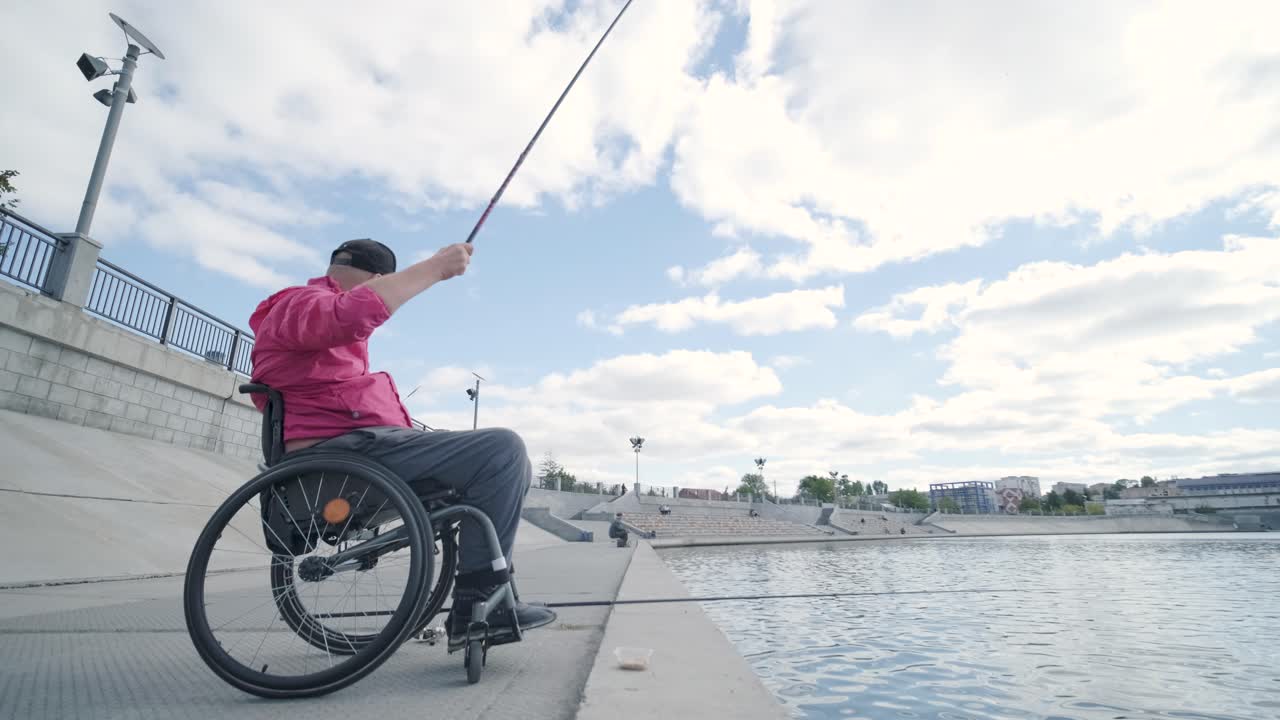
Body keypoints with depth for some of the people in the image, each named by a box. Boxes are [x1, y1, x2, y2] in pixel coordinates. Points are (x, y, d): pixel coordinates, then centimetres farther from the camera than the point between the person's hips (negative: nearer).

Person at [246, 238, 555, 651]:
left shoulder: (327, 324, 32)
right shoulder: (299, 303, -3)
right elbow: (354, 312, -27)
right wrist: (435, 267, -21)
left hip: (368, 447, 11)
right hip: (347, 452, -11)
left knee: (514, 466, 9)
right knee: (503, 449, -22)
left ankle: (488, 597, 6)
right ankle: (476, 607, -19)